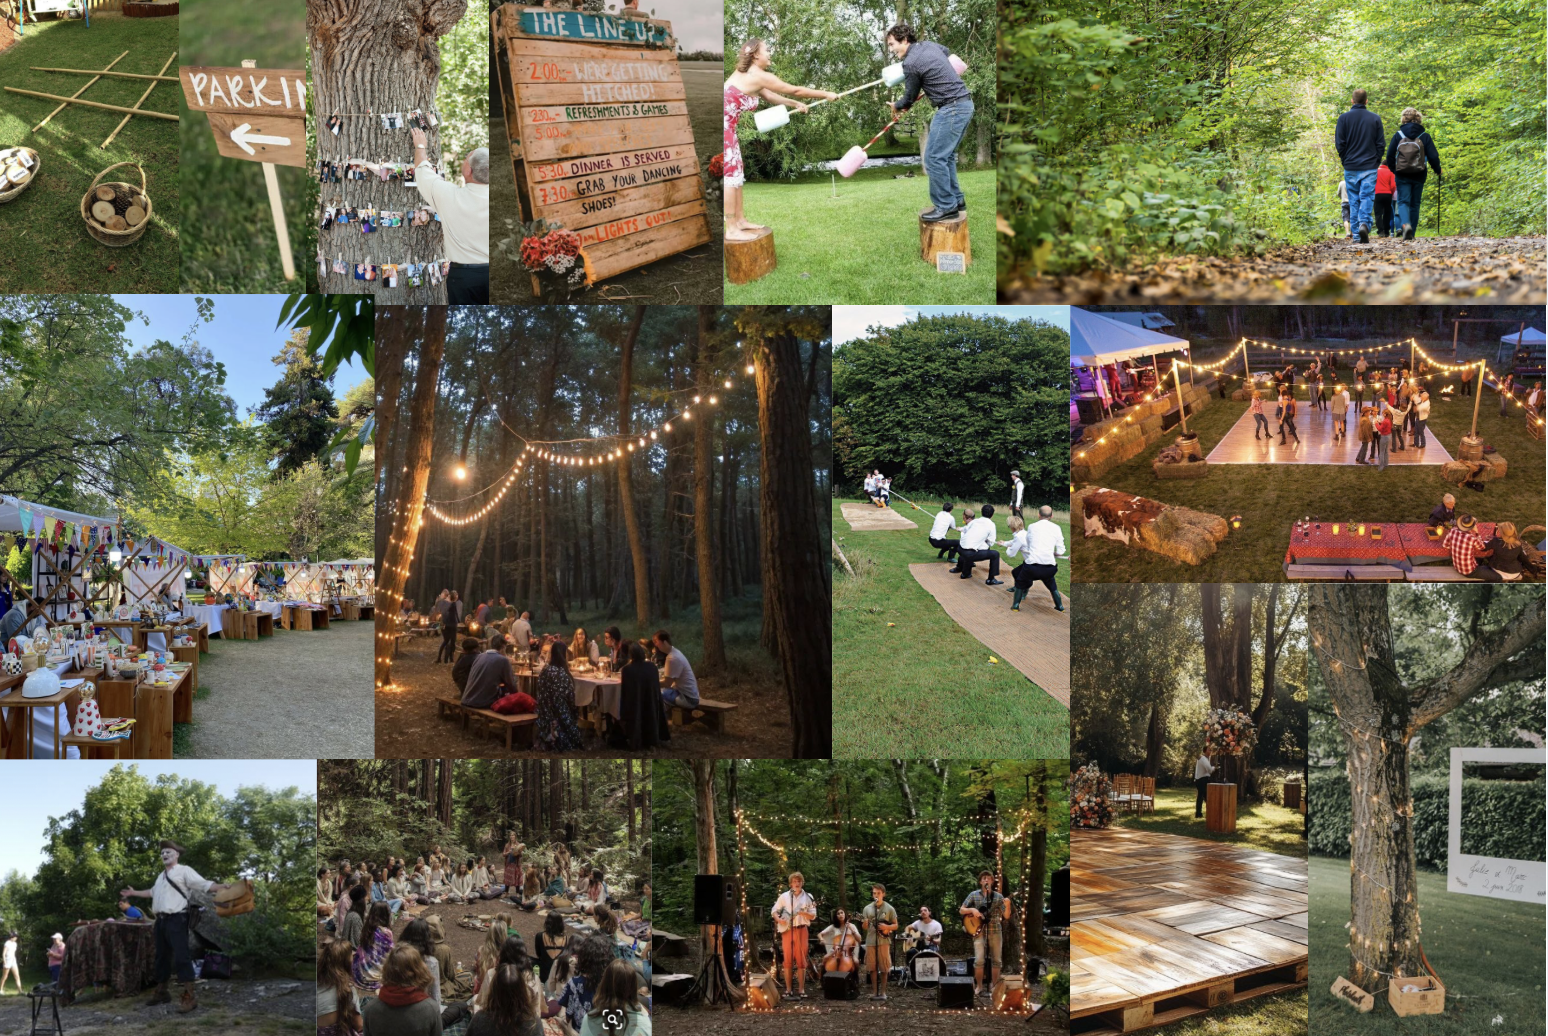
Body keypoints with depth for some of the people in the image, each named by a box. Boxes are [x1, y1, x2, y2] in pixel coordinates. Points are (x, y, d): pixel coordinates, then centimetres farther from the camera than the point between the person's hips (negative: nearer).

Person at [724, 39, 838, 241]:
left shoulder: (747, 74, 17)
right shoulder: (759, 76, -11)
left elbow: (769, 96, 31)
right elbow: (795, 90, -4)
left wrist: (795, 104, 33)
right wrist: (825, 94, 6)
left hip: (726, 125, 10)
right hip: (723, 125, -10)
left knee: (736, 172, 14)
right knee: (730, 172, -8)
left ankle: (740, 221, 21)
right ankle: (731, 229, -6)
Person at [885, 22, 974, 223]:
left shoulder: (911, 64, -14)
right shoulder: (929, 44, 11)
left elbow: (910, 98, -1)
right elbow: (949, 54, 33)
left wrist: (896, 107, 20)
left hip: (951, 108, -10)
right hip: (965, 103, 10)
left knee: (934, 158, -6)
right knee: (946, 156, 18)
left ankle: (946, 206, -4)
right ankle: (956, 199, 22)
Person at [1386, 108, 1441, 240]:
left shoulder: (1398, 135, -1)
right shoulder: (1424, 136, 0)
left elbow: (1390, 156, 1)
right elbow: (1433, 156, -1)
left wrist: (1393, 170, 19)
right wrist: (1438, 171, 17)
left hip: (1402, 175, -1)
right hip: (1419, 175, 1)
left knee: (1403, 202, -2)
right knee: (1414, 204, 12)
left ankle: (1406, 224, -31)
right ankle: (1412, 233, 15)